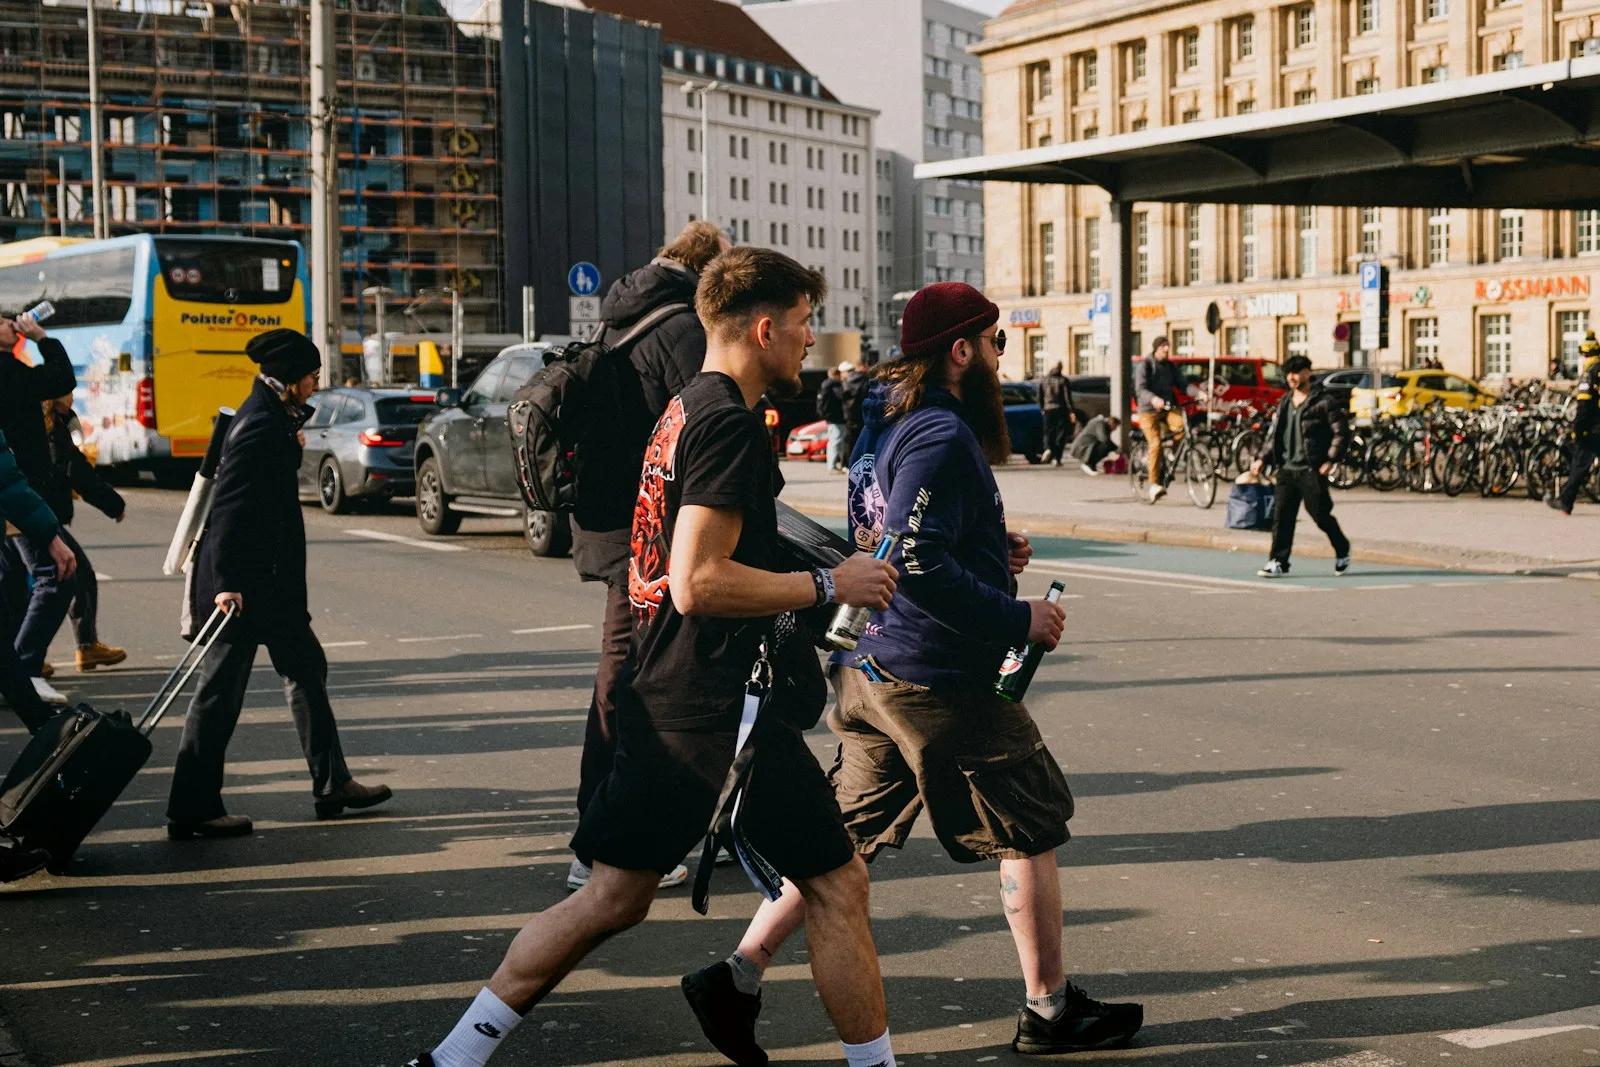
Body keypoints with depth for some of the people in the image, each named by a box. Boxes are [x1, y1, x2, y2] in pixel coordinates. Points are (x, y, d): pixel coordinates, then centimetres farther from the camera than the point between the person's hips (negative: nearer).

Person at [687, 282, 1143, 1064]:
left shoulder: (886, 420, 13)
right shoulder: (942, 434, -18)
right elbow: (917, 564, -27)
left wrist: (993, 554, 15)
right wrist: (1018, 619, -20)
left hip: (866, 672, 9)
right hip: (937, 678, -9)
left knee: (845, 835, 12)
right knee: (1030, 829, 7)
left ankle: (737, 972, 7)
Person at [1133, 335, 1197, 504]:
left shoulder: (1170, 366, 14)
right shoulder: (1144, 366, -3)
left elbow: (1183, 384, 4)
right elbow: (1140, 389, -16)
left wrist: (1199, 393, -16)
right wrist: (1153, 399, -36)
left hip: (1169, 408, 4)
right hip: (1149, 410, -4)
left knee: (1181, 425, -29)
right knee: (1155, 444, -20)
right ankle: (1154, 485, -17)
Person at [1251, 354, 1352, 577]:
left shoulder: (1324, 400, -6)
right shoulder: (1284, 403, 15)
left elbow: (1341, 432, -8)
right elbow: (1274, 434, 22)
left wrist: (1330, 460, -14)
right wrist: (1263, 459, 12)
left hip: (1311, 470, -6)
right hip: (1286, 469, 6)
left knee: (1321, 515, 2)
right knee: (1281, 516, -2)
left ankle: (1342, 551, 25)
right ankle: (1278, 562, -1)